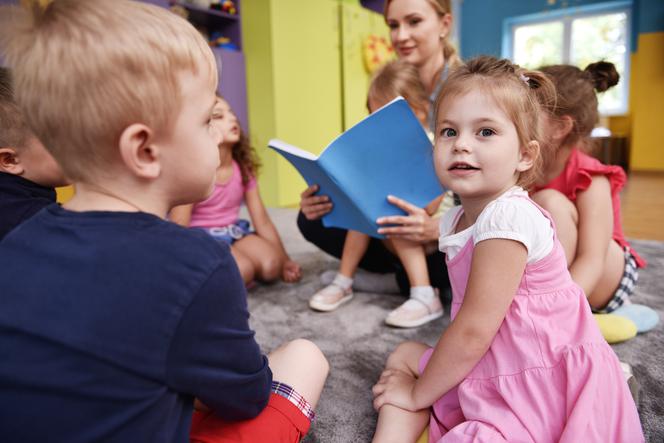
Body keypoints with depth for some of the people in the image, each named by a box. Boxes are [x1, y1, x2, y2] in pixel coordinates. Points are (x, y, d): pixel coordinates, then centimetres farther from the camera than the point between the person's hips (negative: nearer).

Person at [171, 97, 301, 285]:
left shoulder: (243, 168, 1)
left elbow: (262, 221, 2)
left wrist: (284, 261, -4)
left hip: (234, 233, 5)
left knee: (271, 265, -23)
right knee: (241, 271, -32)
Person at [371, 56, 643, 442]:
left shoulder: (508, 217, -23)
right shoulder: (456, 220, 4)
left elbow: (474, 330, -22)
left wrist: (418, 395, -9)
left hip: (544, 390, -9)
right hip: (493, 372, 9)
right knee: (404, 355, 11)